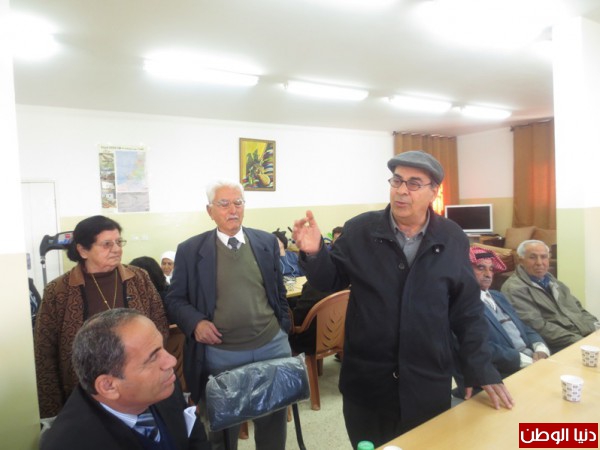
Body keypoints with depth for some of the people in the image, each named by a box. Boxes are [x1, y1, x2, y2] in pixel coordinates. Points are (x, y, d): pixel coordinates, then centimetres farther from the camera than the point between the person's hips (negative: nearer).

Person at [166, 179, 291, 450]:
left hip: (271, 346, 2)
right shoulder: (190, 250, -5)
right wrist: (196, 322, -16)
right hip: (219, 354, -1)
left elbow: (279, 292, 9)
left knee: (273, 422, 19)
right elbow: (175, 299, 1)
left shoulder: (267, 242, 2)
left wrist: (284, 331, 9)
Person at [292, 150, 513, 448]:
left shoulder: (453, 240, -3)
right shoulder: (359, 231, -7)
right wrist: (314, 254, -19)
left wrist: (481, 370, -1)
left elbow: (467, 310, 1)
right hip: (366, 381, 0)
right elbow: (331, 281, 0)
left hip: (429, 384, 1)